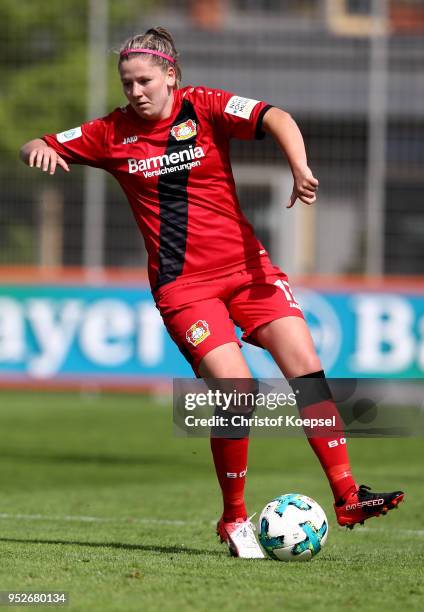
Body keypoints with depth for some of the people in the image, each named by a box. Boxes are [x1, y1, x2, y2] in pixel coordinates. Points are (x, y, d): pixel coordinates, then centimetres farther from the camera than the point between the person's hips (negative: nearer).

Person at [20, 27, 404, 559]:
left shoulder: (205, 107, -2)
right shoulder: (112, 134, 3)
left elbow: (274, 118, -18)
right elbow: (36, 149, 9)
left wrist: (299, 168, -36)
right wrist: (38, 150, -16)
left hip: (245, 265, 2)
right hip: (181, 285, -2)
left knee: (305, 364, -12)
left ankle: (347, 495, -7)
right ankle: (234, 522, -2)